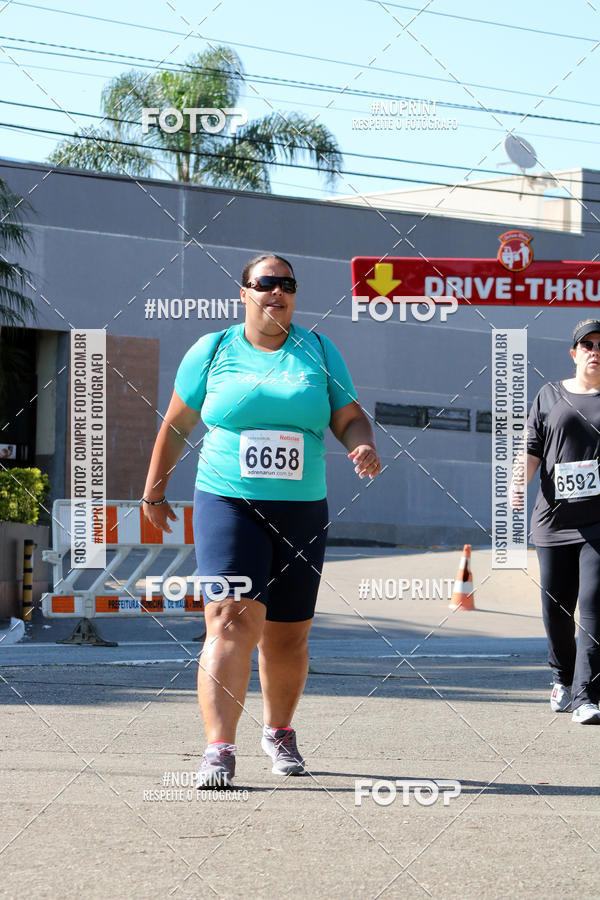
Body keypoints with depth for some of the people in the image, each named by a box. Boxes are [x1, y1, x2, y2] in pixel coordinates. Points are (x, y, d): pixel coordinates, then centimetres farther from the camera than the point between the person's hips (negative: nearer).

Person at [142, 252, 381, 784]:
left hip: (301, 513, 2)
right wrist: (154, 492, 17)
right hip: (228, 505, -2)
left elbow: (350, 419, 7)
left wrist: (364, 445, -15)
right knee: (232, 620, -19)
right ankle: (219, 751, -23)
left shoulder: (318, 351, 8)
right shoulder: (211, 352, 4)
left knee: (288, 636, 8)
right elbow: (176, 425, 13)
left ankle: (279, 732, 33)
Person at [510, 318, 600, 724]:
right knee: (555, 608, 7)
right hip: (554, 519, 2)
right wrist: (518, 482, -9)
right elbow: (532, 450, 9)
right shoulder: (550, 396, 13)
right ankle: (564, 678, 31)